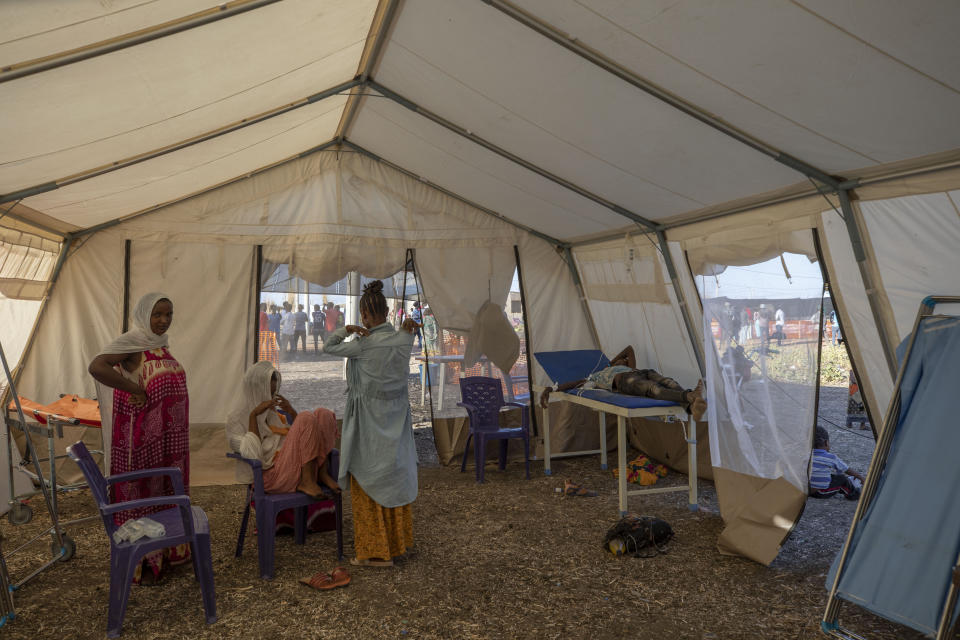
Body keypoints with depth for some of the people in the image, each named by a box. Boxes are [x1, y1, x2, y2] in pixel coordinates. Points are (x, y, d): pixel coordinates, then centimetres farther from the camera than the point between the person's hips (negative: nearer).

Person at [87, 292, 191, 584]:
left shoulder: (161, 344, 10)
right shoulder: (131, 342, -14)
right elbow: (96, 367, -30)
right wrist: (137, 390, -25)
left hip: (168, 437, 8)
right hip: (143, 437, -8)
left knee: (166, 489, 17)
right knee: (141, 491, 4)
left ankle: (165, 550, 33)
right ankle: (140, 562, 18)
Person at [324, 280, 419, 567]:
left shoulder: (364, 344, -19)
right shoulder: (404, 339, -4)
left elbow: (328, 348, -7)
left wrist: (347, 329, -15)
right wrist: (407, 330, 6)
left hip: (370, 420, -6)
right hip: (397, 419, 6)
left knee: (369, 481, 6)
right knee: (396, 475, 19)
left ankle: (377, 551, 15)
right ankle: (400, 540, 34)